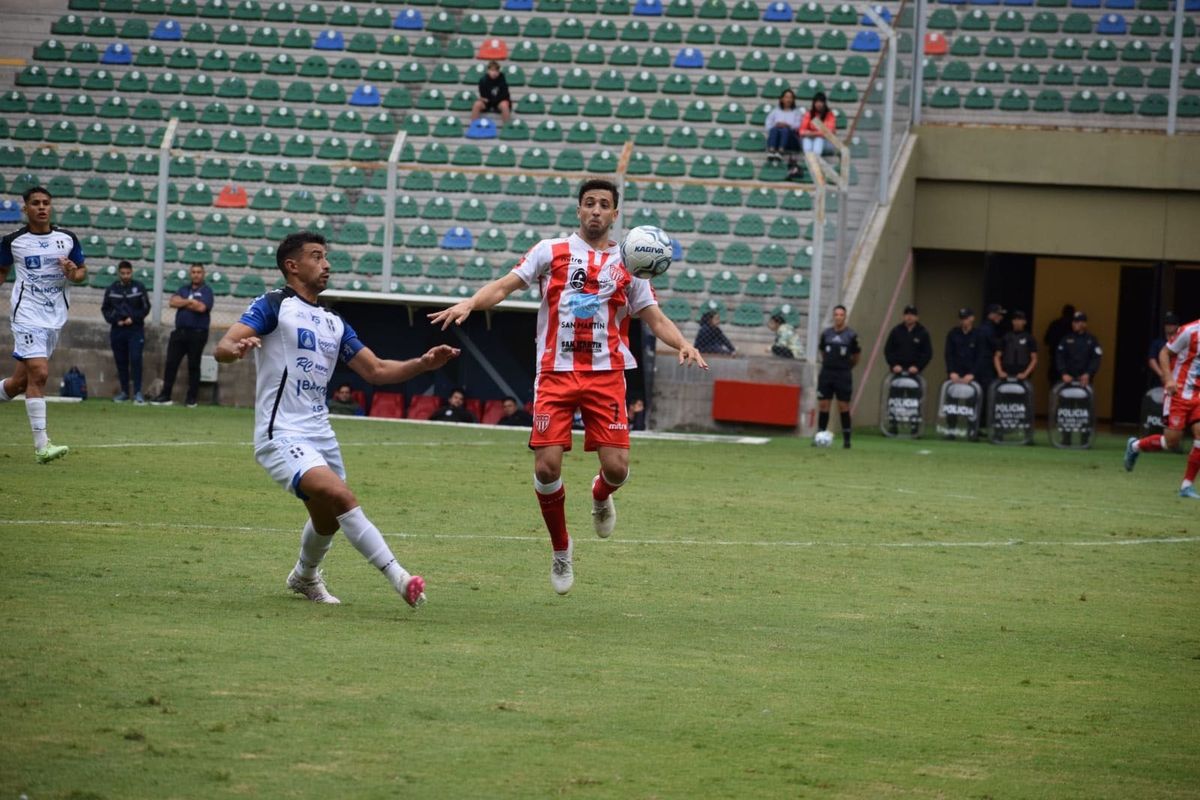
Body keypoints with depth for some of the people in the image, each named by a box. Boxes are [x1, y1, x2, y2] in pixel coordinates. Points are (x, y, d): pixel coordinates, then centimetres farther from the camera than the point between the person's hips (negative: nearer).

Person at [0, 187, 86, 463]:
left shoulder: (67, 239, 5)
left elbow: (82, 272, 14)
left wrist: (73, 273, -8)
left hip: (55, 317, 4)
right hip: (27, 315, -4)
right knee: (39, 373, -17)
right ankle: (41, 445, -18)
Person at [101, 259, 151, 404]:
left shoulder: (139, 288, 2)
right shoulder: (112, 289, 7)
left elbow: (146, 307, 5)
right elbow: (105, 308, 12)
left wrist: (133, 318, -9)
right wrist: (114, 320, -5)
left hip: (135, 329, -3)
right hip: (117, 330, 3)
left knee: (136, 359, -13)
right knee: (121, 362, 6)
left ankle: (137, 392, -13)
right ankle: (124, 391, 14)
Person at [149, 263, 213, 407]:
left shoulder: (206, 291, 1)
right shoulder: (184, 289, 17)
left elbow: (201, 307, -16)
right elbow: (173, 302, 2)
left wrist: (183, 303, -3)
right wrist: (190, 301, -10)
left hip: (197, 334, -5)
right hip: (180, 332, 5)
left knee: (193, 366, 1)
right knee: (171, 363, 1)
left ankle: (192, 398, 7)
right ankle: (165, 396, 4)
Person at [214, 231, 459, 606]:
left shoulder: (333, 322, 18)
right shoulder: (273, 305, -4)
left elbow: (376, 370, 17)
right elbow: (223, 348, -15)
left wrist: (424, 363, 1)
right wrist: (238, 347, -40)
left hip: (320, 434, 8)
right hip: (281, 435, -8)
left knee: (328, 519, 16)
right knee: (341, 496, -26)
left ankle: (305, 576, 46)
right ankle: (397, 576, -28)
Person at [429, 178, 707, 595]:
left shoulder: (627, 264, 11)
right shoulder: (551, 251, 7)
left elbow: (655, 317, 13)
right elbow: (505, 285, 3)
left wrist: (683, 344, -7)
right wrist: (469, 303, -16)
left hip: (605, 375, 1)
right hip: (555, 373, -1)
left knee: (616, 467, -11)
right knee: (547, 467, -11)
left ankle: (601, 496, 28)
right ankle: (560, 548, 13)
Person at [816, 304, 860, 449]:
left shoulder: (851, 335, -3)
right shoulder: (826, 334, 6)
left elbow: (856, 357, 7)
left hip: (843, 375, -3)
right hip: (826, 373, 3)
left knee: (843, 407, -2)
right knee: (823, 405, 2)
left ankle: (846, 439, 4)